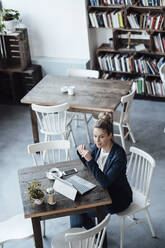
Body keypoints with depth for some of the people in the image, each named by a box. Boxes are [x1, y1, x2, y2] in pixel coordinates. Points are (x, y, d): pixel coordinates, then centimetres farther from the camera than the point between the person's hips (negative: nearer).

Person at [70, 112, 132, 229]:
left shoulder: (119, 154, -29)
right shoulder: (99, 146, -8)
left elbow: (105, 182, -34)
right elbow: (88, 165, 10)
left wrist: (90, 160, -40)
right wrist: (82, 154, -12)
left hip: (119, 198, -7)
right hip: (103, 189, 7)